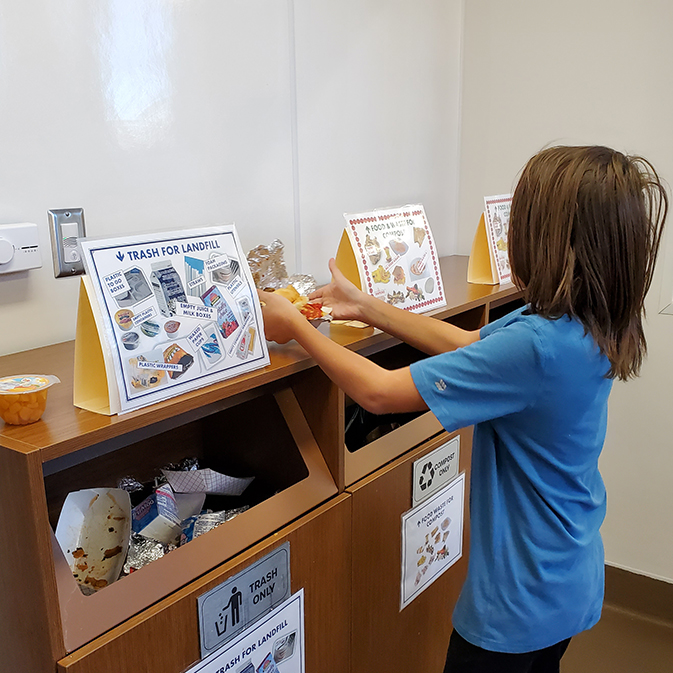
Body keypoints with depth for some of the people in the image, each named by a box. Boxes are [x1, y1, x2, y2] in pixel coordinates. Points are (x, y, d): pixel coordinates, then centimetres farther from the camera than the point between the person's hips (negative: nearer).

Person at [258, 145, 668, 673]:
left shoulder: (535, 345, -33)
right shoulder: (590, 327, -5)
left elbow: (379, 392, -28)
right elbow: (467, 344, 5)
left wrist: (295, 325, -14)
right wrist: (365, 307, 4)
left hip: (520, 600, -8)